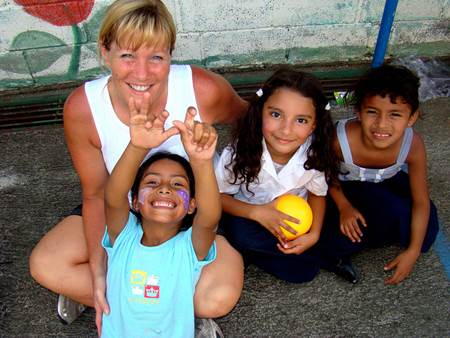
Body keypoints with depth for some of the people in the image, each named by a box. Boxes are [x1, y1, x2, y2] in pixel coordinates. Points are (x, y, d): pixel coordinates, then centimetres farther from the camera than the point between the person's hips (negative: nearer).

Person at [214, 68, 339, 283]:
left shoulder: (314, 154, -21)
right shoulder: (242, 151, -27)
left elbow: (317, 193, -2)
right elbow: (217, 195, -16)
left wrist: (314, 234, -16)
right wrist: (257, 212, -32)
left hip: (293, 222, 3)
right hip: (248, 216, -3)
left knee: (305, 271, -12)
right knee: (240, 232, -34)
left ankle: (244, 254, 2)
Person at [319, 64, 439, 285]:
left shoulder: (413, 145, -30)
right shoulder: (340, 140, -37)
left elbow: (421, 201, -17)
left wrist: (413, 252, -17)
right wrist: (344, 207, -23)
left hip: (389, 184, 2)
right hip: (347, 190, -2)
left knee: (425, 234, -10)